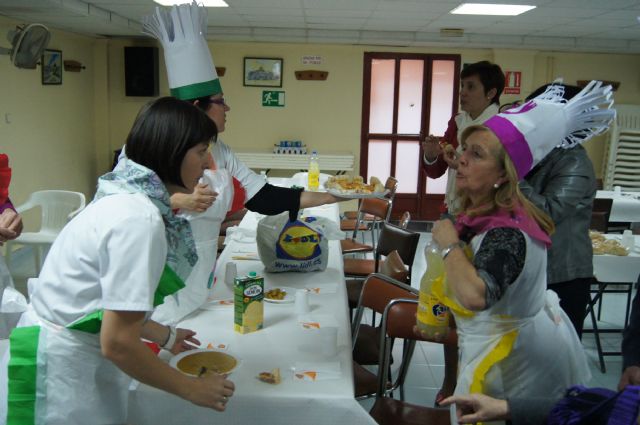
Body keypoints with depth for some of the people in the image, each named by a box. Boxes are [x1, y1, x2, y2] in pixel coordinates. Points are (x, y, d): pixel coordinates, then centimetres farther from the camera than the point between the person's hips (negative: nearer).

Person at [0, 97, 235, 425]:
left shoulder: (127, 198, 1)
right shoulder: (139, 219, -25)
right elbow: (118, 342, -24)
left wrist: (165, 336, 21)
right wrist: (192, 389, -12)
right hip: (61, 375, -8)